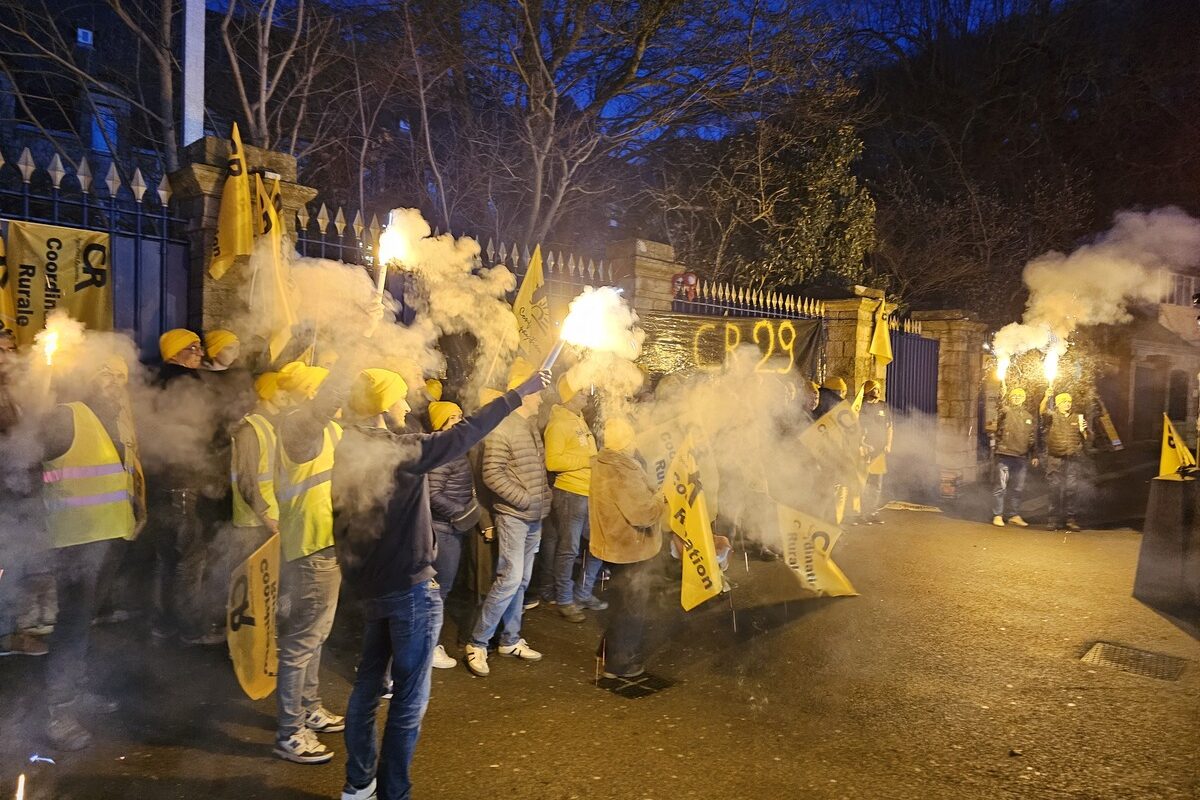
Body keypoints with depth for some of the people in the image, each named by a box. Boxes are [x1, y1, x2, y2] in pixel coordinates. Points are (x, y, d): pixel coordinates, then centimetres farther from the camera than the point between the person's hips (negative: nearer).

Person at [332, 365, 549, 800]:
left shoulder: (347, 453, 3)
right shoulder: (398, 450, -19)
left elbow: (344, 519, 12)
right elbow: (464, 434, -22)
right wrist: (518, 393, -17)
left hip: (370, 586, 8)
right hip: (411, 589, -8)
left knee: (368, 682, 20)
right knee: (409, 698, 4)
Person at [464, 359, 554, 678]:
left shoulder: (531, 426, 12)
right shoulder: (502, 429, -14)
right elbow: (492, 475, -18)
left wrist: (544, 496, 9)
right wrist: (525, 499, -17)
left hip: (534, 517, 8)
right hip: (512, 515, -8)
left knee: (521, 580, 13)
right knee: (510, 578, -11)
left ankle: (510, 639, 25)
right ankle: (477, 644, 1)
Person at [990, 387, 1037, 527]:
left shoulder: (1029, 416, 16)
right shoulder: (1005, 411, -1)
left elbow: (1033, 437, 20)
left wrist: (1035, 455, 16)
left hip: (1021, 457, 5)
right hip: (1004, 454, -5)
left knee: (1017, 488, 10)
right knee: (1001, 486, -3)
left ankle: (1015, 516, 19)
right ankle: (997, 515, 4)